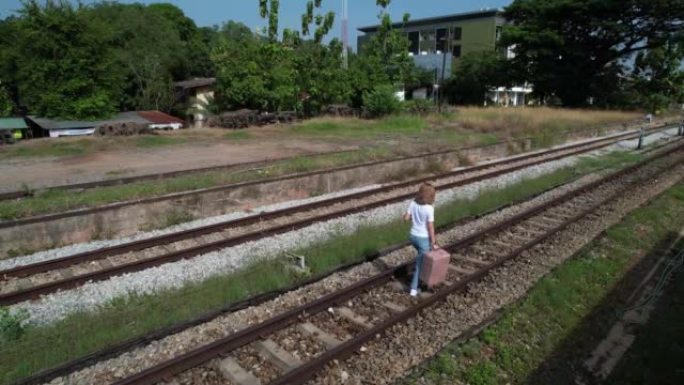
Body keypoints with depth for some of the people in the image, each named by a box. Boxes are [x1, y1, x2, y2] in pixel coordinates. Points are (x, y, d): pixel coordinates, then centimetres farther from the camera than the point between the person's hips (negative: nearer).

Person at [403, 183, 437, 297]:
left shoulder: (413, 203, -6)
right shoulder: (429, 208, -22)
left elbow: (406, 218, -2)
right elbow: (430, 227, -19)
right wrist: (433, 243, -11)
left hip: (413, 236, 6)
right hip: (424, 238, -5)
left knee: (422, 256, 32)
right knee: (420, 264, 9)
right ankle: (414, 289, 17)